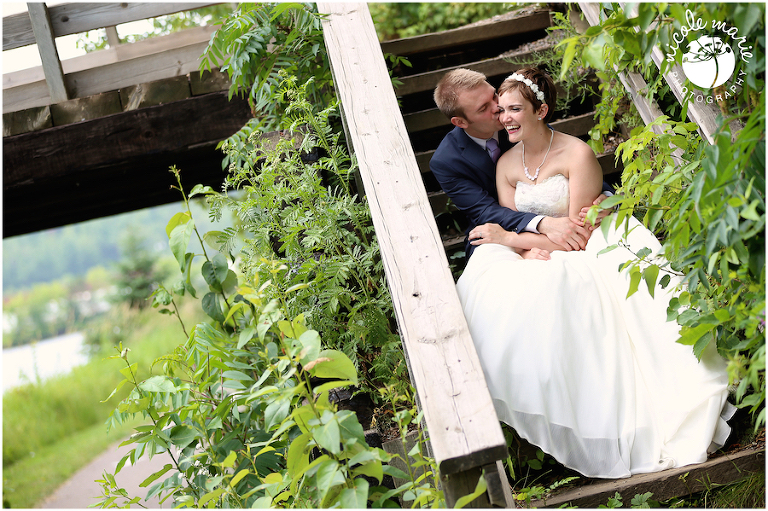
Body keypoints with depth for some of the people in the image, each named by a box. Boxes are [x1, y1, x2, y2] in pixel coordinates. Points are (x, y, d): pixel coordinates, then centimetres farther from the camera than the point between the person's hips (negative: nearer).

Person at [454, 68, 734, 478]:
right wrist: (535, 247, -20)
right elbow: (510, 231, 5)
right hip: (537, 259, 5)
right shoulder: (506, 165, 9)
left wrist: (510, 238, -13)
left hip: (593, 247, -5)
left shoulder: (578, 155, -9)